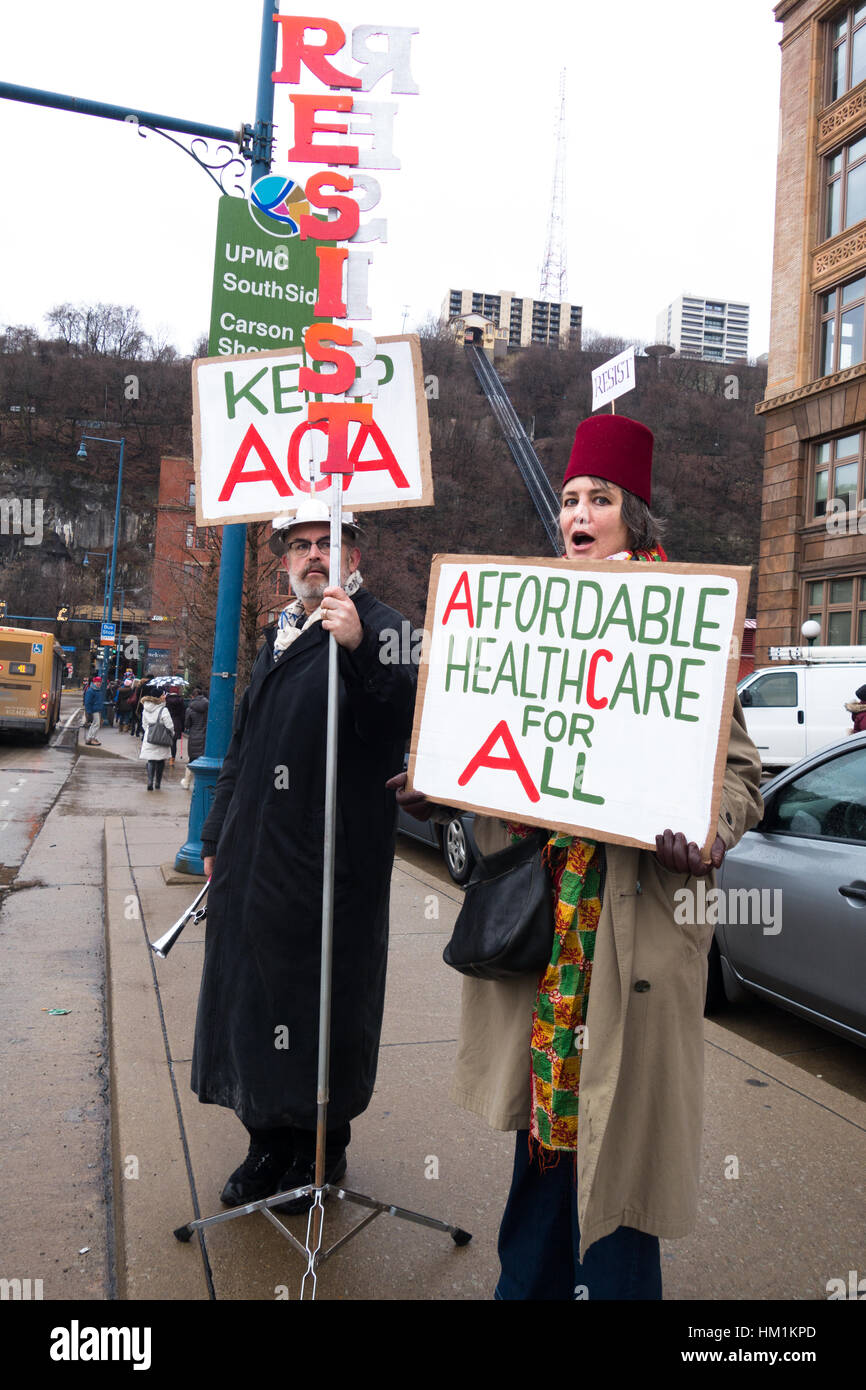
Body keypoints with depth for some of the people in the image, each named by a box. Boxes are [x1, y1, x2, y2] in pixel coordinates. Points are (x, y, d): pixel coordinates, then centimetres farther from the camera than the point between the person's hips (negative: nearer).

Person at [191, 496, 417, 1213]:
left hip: (333, 858, -7)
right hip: (256, 857, 8)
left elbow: (402, 721, -24)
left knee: (322, 1001, 3)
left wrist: (358, 648, -38)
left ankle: (322, 1150, 22)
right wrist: (217, 836, 24)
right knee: (253, 991, 14)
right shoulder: (279, 635, 18)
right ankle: (270, 1140, 30)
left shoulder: (381, 628, -5)